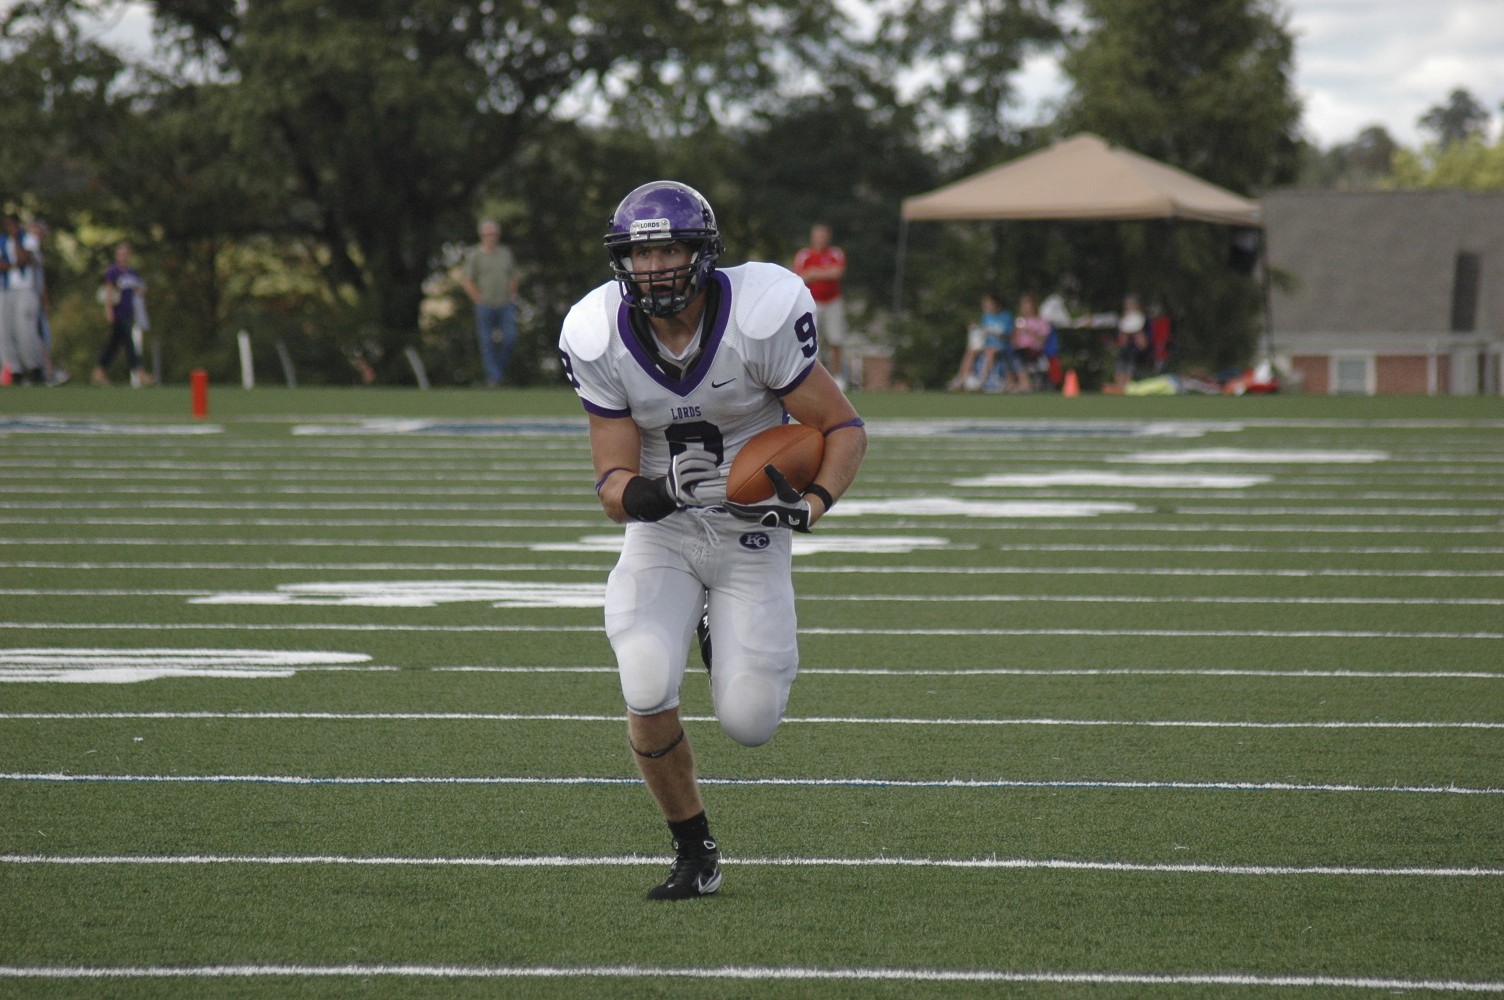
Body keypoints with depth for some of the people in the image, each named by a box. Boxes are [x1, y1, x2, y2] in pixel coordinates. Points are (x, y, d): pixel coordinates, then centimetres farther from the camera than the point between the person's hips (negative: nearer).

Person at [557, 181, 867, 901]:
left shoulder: (759, 316, -22)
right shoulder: (601, 339, -15)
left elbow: (843, 427, -13)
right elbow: (614, 483, -12)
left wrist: (813, 504, -31)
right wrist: (635, 496, -36)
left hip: (751, 530, -1)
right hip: (660, 530, 1)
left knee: (749, 723, -8)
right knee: (648, 694, -21)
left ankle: (732, 640, 31)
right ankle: (693, 853, 4)